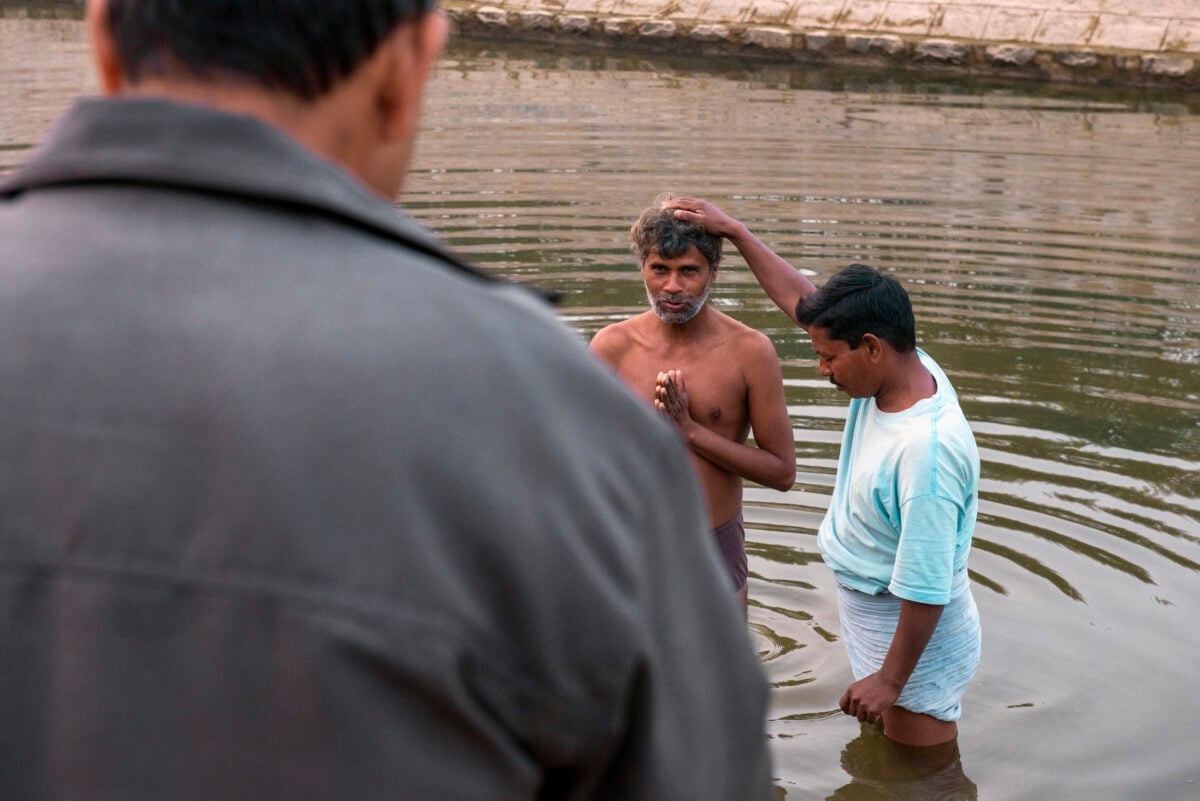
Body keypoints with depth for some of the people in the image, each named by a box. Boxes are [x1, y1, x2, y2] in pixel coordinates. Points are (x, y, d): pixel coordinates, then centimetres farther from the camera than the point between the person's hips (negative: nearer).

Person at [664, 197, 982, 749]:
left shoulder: (928, 447, -34)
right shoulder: (899, 367, -8)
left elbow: (925, 587, -29)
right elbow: (799, 298, 3)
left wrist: (891, 678, -21)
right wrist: (732, 231, 3)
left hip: (914, 637, -9)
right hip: (870, 612, 9)